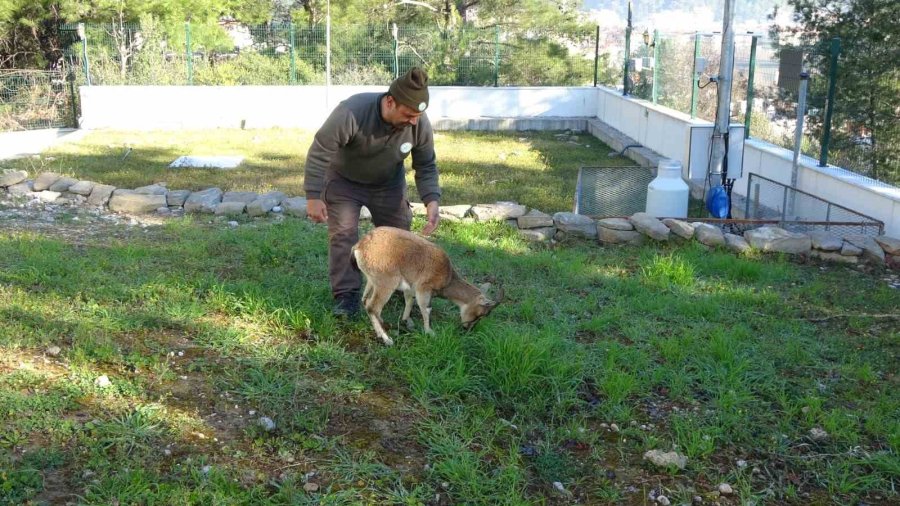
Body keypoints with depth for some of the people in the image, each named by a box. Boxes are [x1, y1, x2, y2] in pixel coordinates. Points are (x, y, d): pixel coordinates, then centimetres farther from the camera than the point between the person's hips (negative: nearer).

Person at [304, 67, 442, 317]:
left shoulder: (420, 124, -25)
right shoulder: (351, 113, -39)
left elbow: (426, 166, -10)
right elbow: (319, 153, -29)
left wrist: (431, 200, -25)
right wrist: (314, 196, -29)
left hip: (389, 184, 4)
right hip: (343, 182, -3)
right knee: (343, 235, -10)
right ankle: (346, 294, -2)